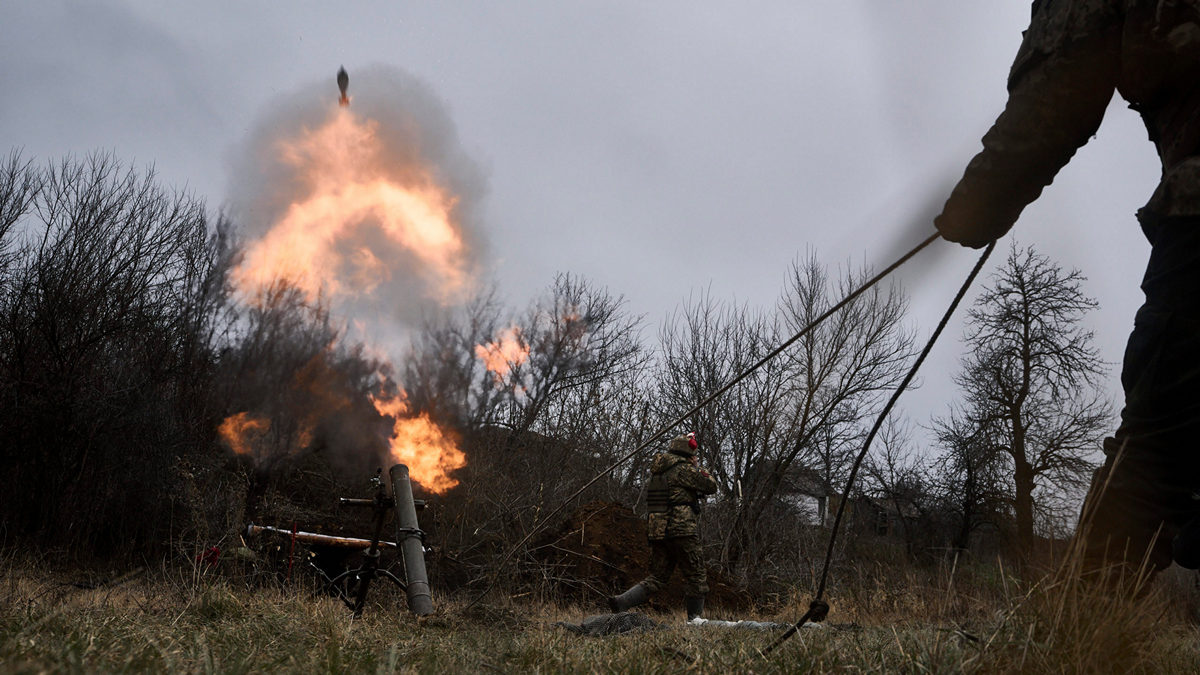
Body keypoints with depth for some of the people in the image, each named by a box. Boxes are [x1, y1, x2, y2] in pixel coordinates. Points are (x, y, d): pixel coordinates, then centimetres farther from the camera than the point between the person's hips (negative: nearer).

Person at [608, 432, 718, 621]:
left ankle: (622, 601, -5)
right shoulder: (684, 469, -8)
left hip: (657, 531, 7)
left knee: (657, 577, 11)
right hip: (681, 529, -7)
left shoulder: (657, 471, 15)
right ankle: (695, 618, 8)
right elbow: (711, 486, -1)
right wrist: (699, 469, 17)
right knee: (696, 577, 7)